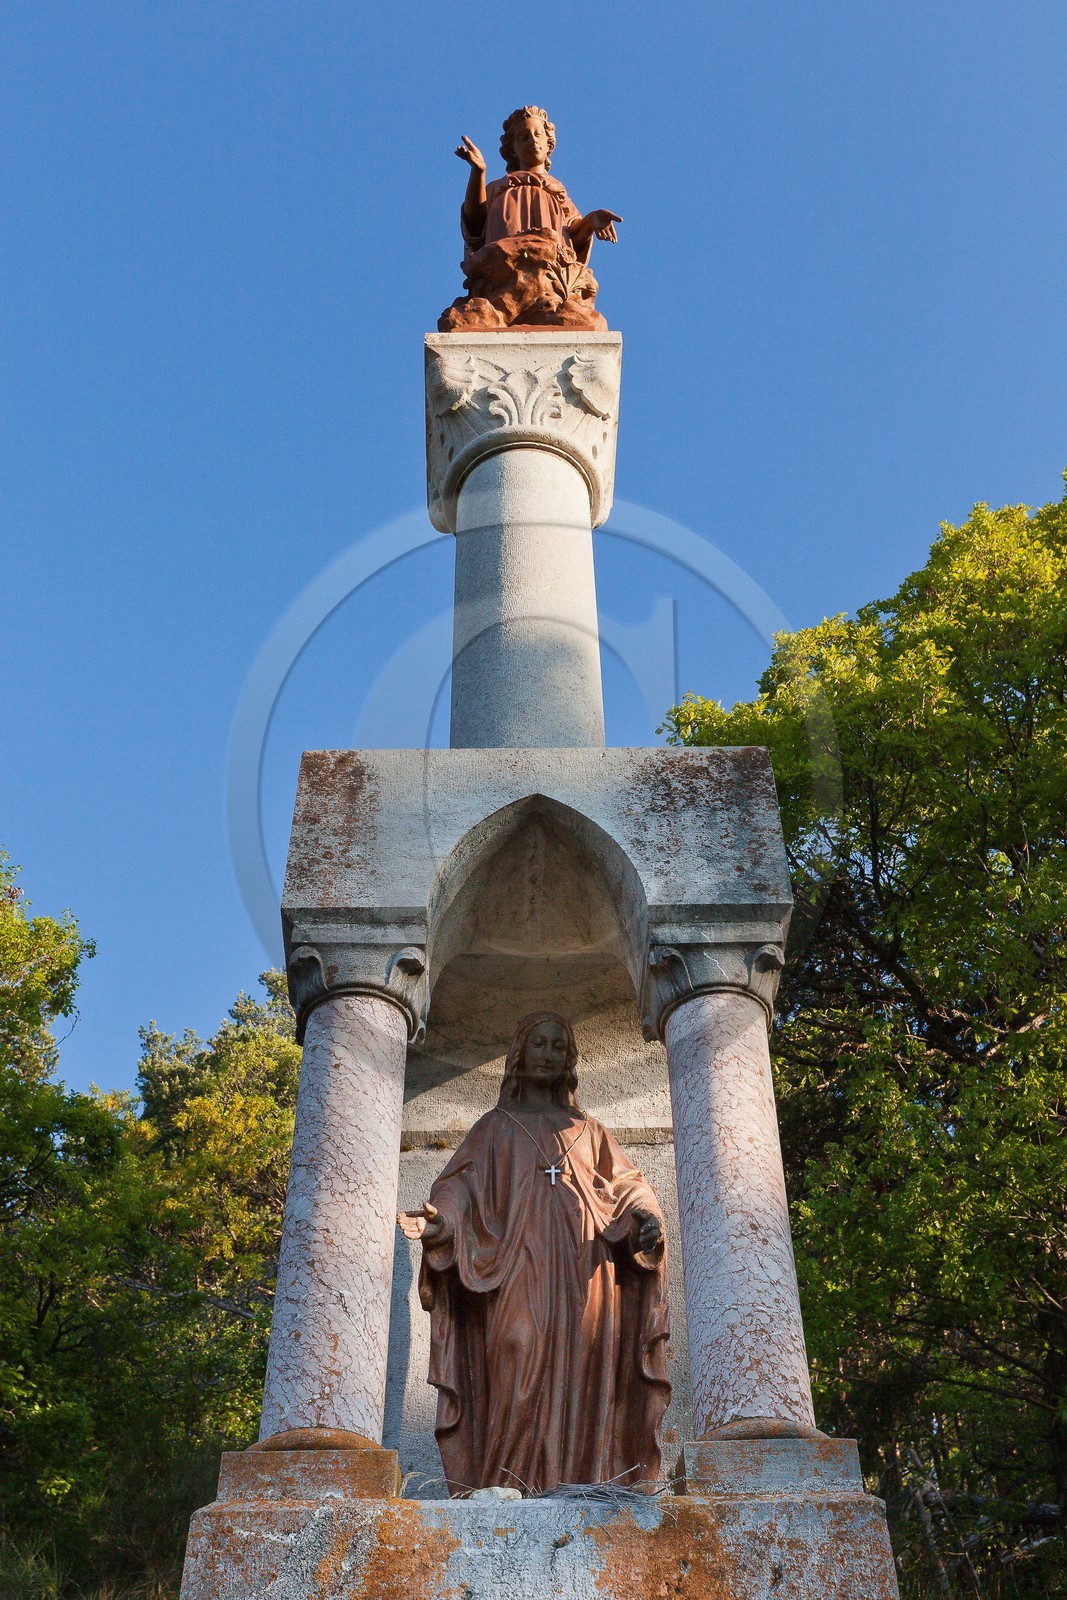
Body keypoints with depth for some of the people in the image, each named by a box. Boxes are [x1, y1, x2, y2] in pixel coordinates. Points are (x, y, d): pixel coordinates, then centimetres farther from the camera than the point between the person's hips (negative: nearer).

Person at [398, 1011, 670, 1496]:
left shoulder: (589, 1130, 27)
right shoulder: (496, 1126, 22)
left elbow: (627, 1187, 16)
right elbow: (464, 1185, 8)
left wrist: (645, 1220, -7)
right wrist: (440, 1221, -14)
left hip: (582, 1271, 2)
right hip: (518, 1267, -1)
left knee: (579, 1373, -11)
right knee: (519, 1368, -17)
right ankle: (511, 1487, -18)